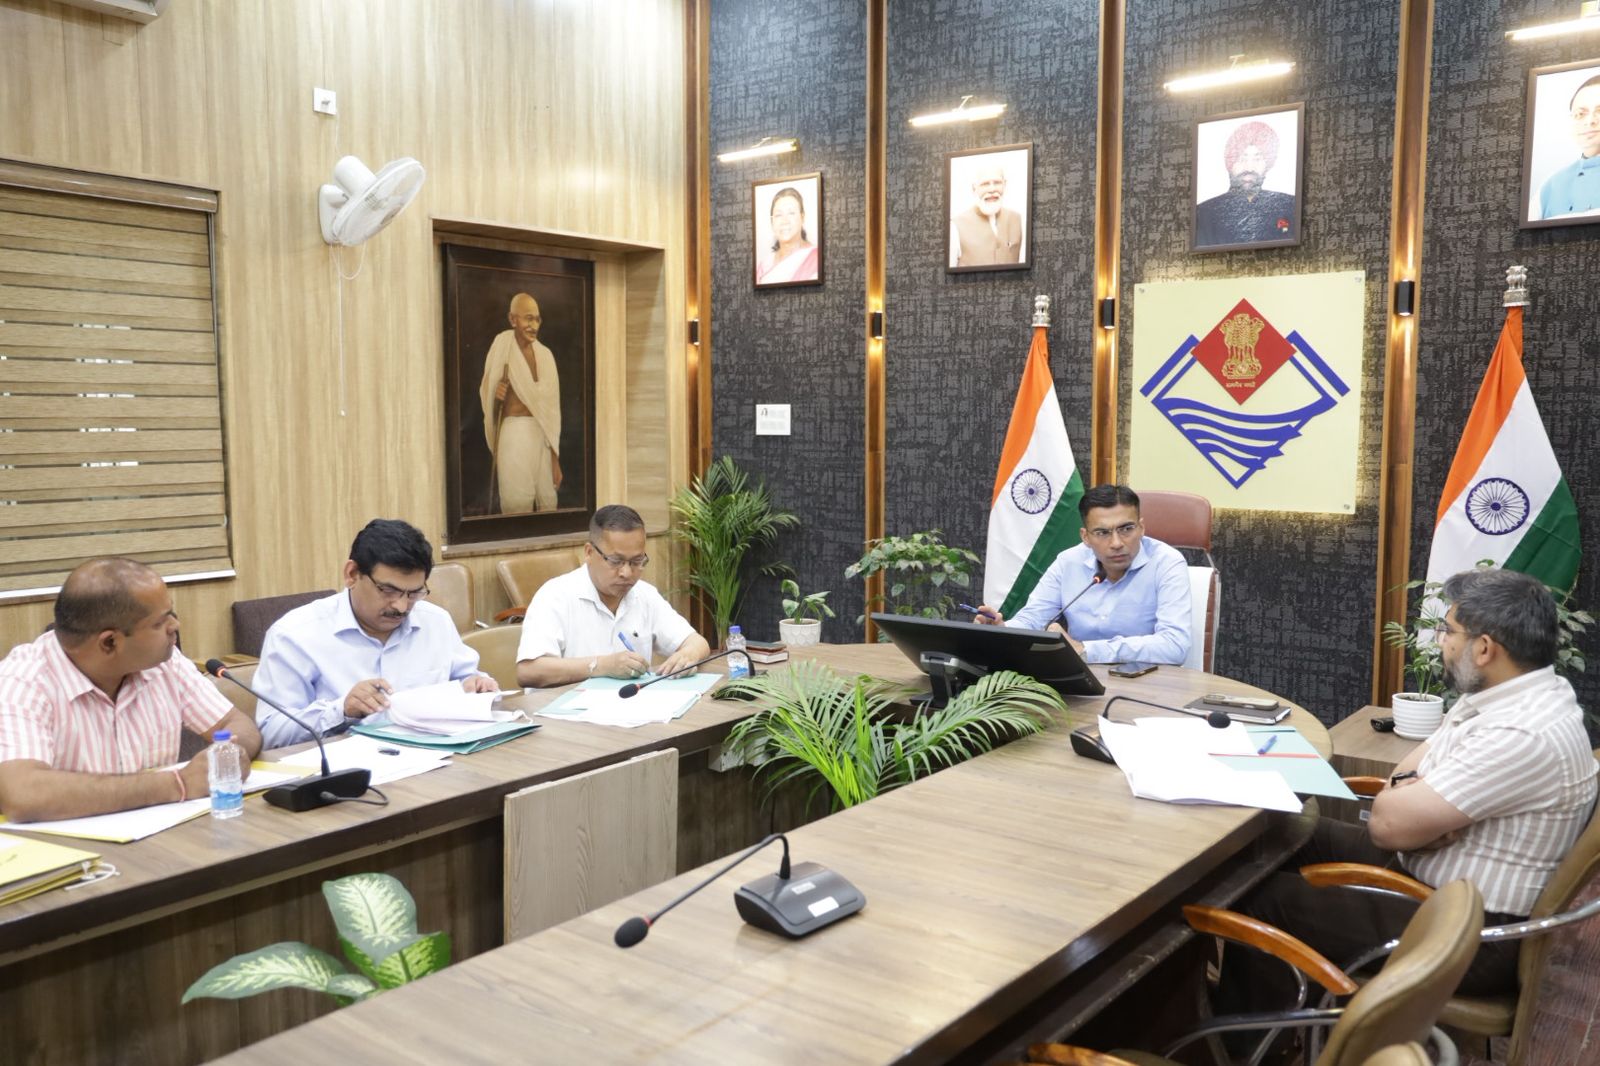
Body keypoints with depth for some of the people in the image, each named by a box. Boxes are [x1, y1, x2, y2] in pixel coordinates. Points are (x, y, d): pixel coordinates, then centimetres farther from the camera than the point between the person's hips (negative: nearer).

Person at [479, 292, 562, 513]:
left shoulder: (545, 355, 8)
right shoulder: (502, 348, -2)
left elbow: (551, 408, 9)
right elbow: (487, 398, 7)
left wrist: (555, 460, 7)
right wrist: (497, 396, -17)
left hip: (542, 434, 4)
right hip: (514, 432, -4)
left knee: (548, 502, 5)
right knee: (518, 505, -5)